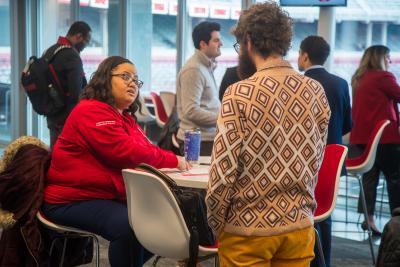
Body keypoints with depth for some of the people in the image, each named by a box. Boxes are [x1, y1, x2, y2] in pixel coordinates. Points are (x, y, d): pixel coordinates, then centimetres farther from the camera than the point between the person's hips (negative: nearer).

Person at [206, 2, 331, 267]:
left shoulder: (240, 94, -15)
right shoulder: (317, 92, 0)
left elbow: (223, 172, -13)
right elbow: (315, 164, 7)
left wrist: (215, 225, 0)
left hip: (248, 229, -4)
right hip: (300, 226, 4)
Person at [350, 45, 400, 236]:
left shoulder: (359, 79, 15)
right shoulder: (383, 77, -10)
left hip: (362, 136, 7)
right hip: (384, 136, -7)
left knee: (369, 176, 8)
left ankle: (368, 218, 3)